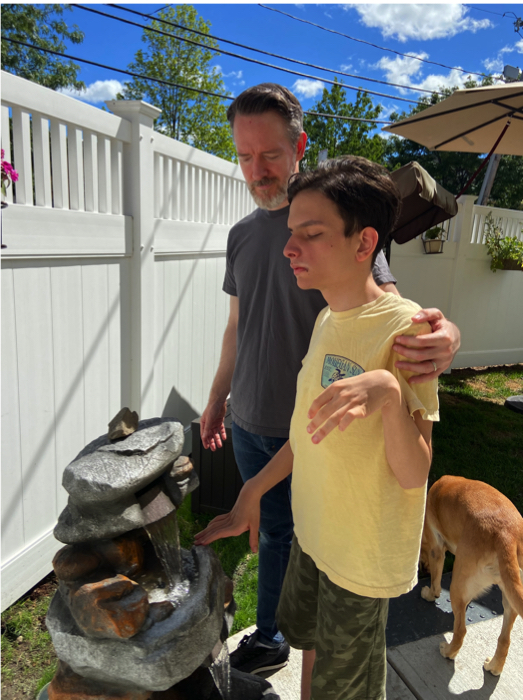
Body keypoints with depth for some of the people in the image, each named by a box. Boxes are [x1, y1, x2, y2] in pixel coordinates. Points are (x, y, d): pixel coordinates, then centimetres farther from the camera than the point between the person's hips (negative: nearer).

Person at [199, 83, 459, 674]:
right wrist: (217, 398, 19)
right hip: (249, 424, 5)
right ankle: (268, 638, 42)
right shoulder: (242, 233, 7)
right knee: (273, 533, 20)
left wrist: (440, 336, -41)